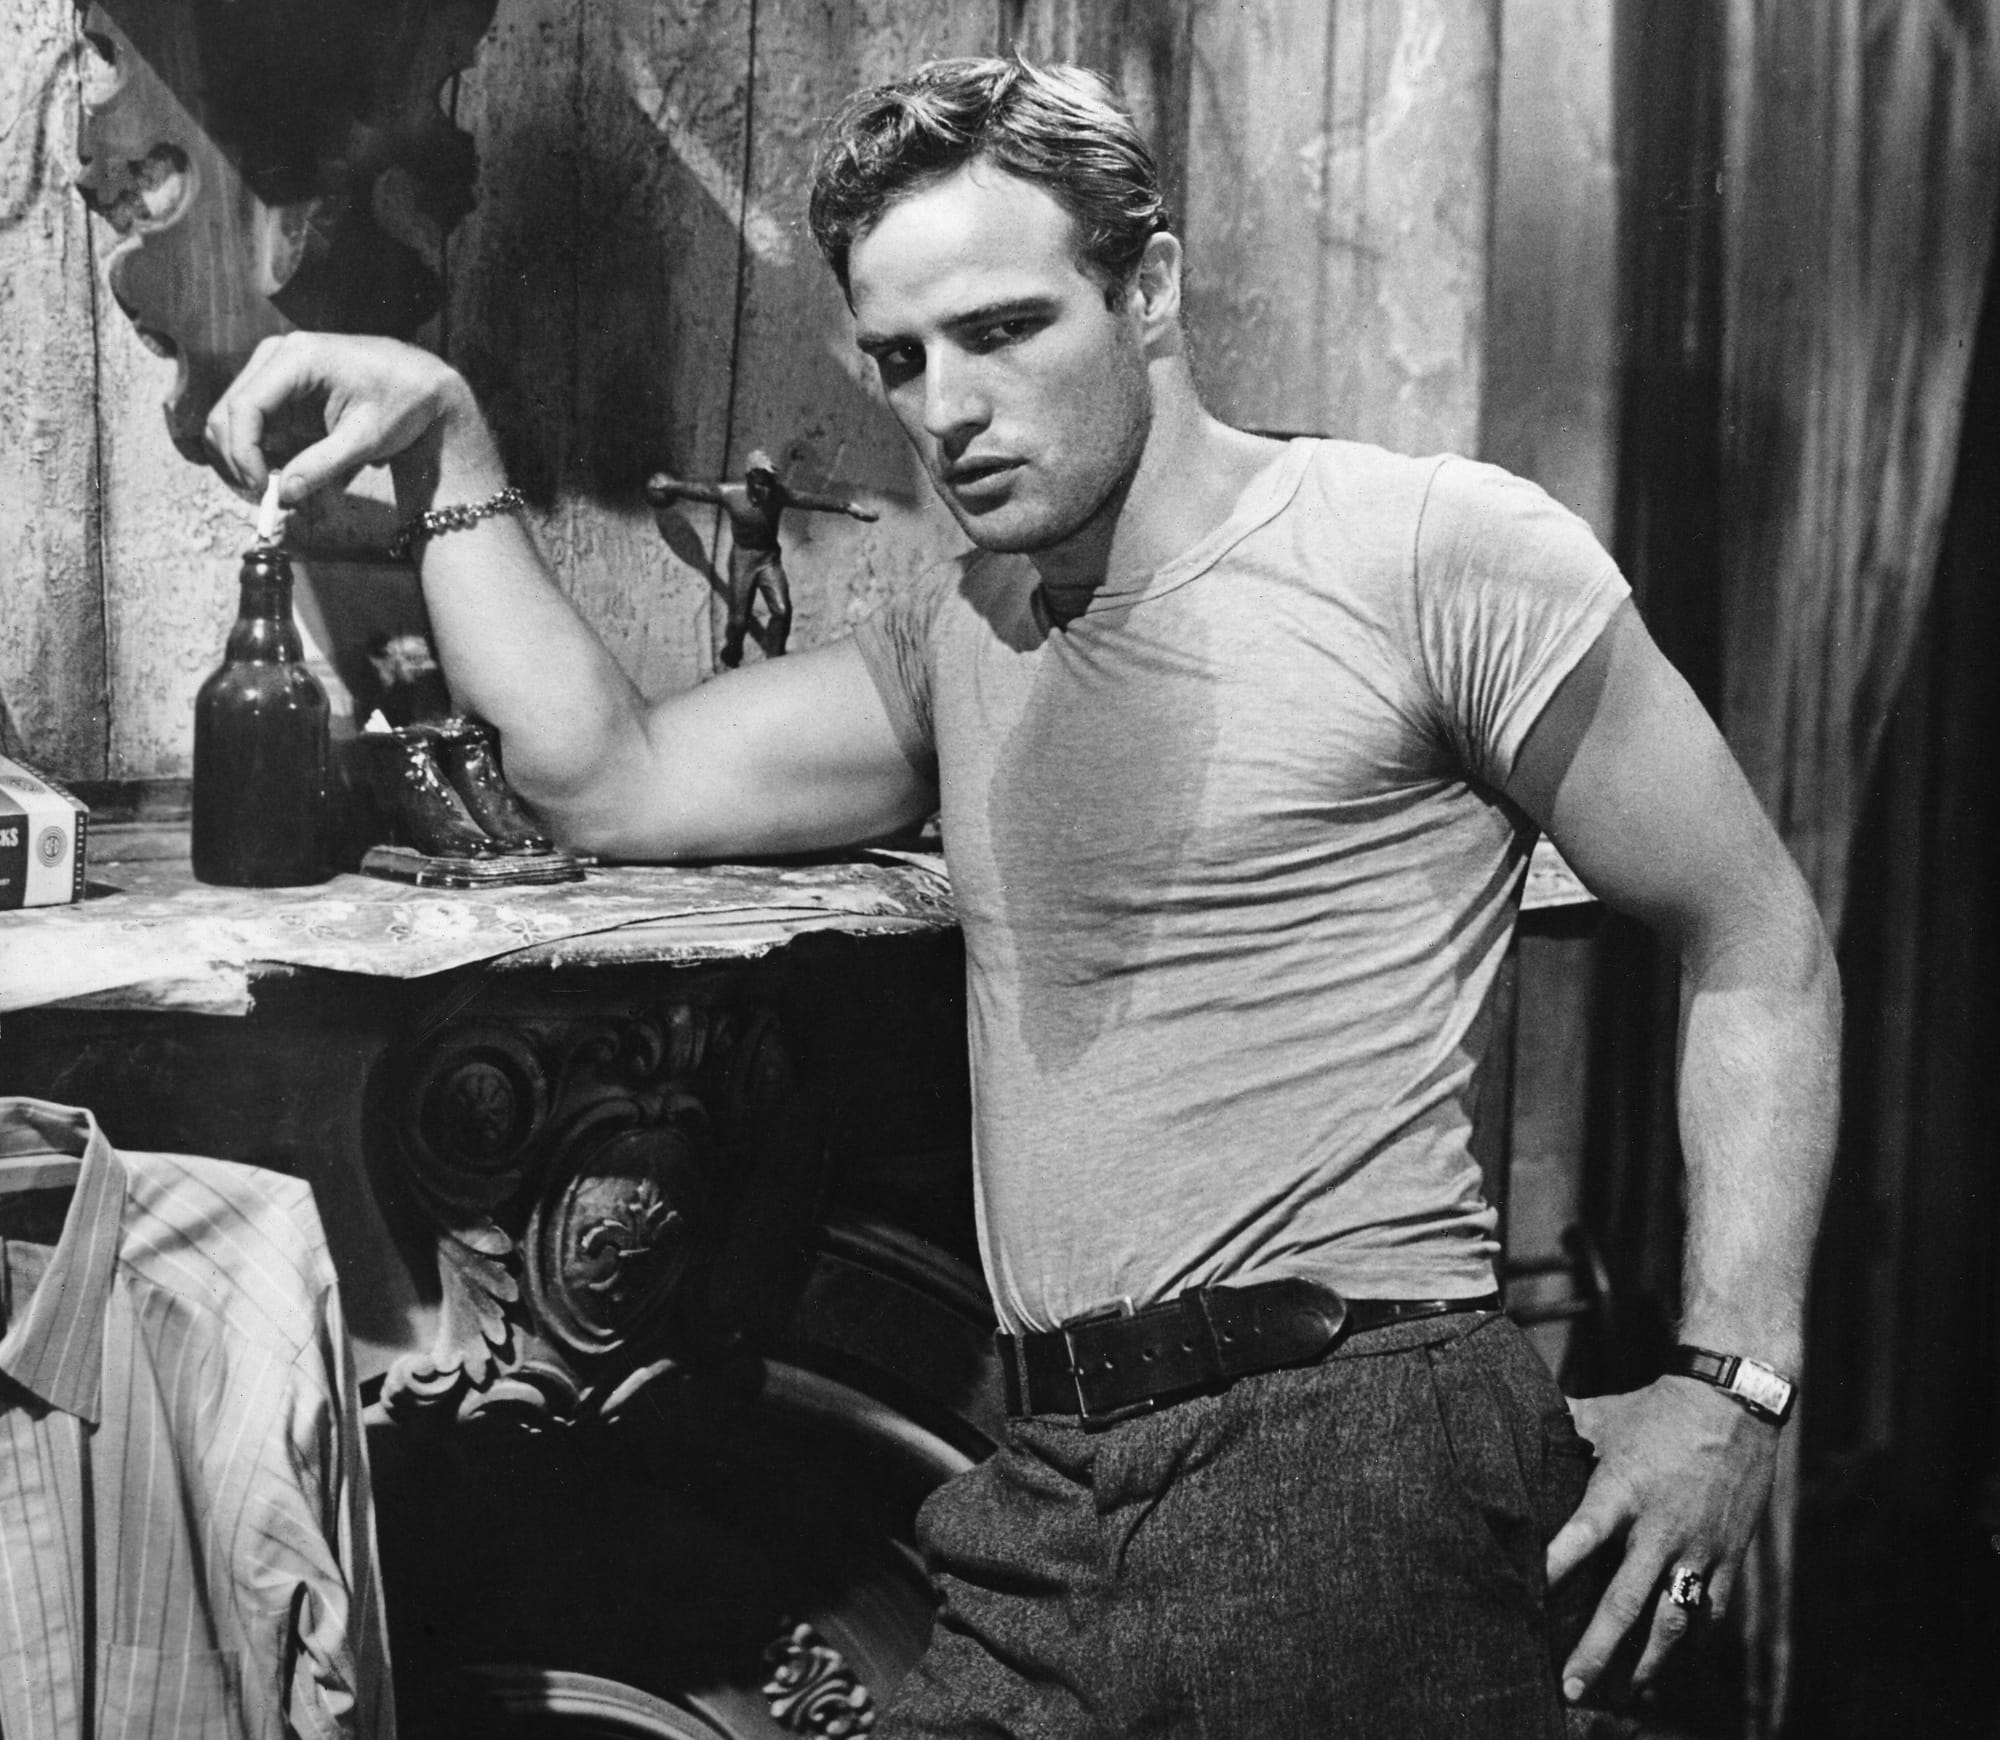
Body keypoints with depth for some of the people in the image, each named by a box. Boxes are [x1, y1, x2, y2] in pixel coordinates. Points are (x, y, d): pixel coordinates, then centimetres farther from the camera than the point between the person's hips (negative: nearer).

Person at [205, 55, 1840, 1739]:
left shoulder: (1436, 548, -5)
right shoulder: (962, 634, 16)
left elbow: (1758, 949, -2)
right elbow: (613, 780, 13)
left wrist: (1729, 1386, -9)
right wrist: (448, 446, 7)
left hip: (1356, 1468, -5)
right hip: (1052, 1499, 6)